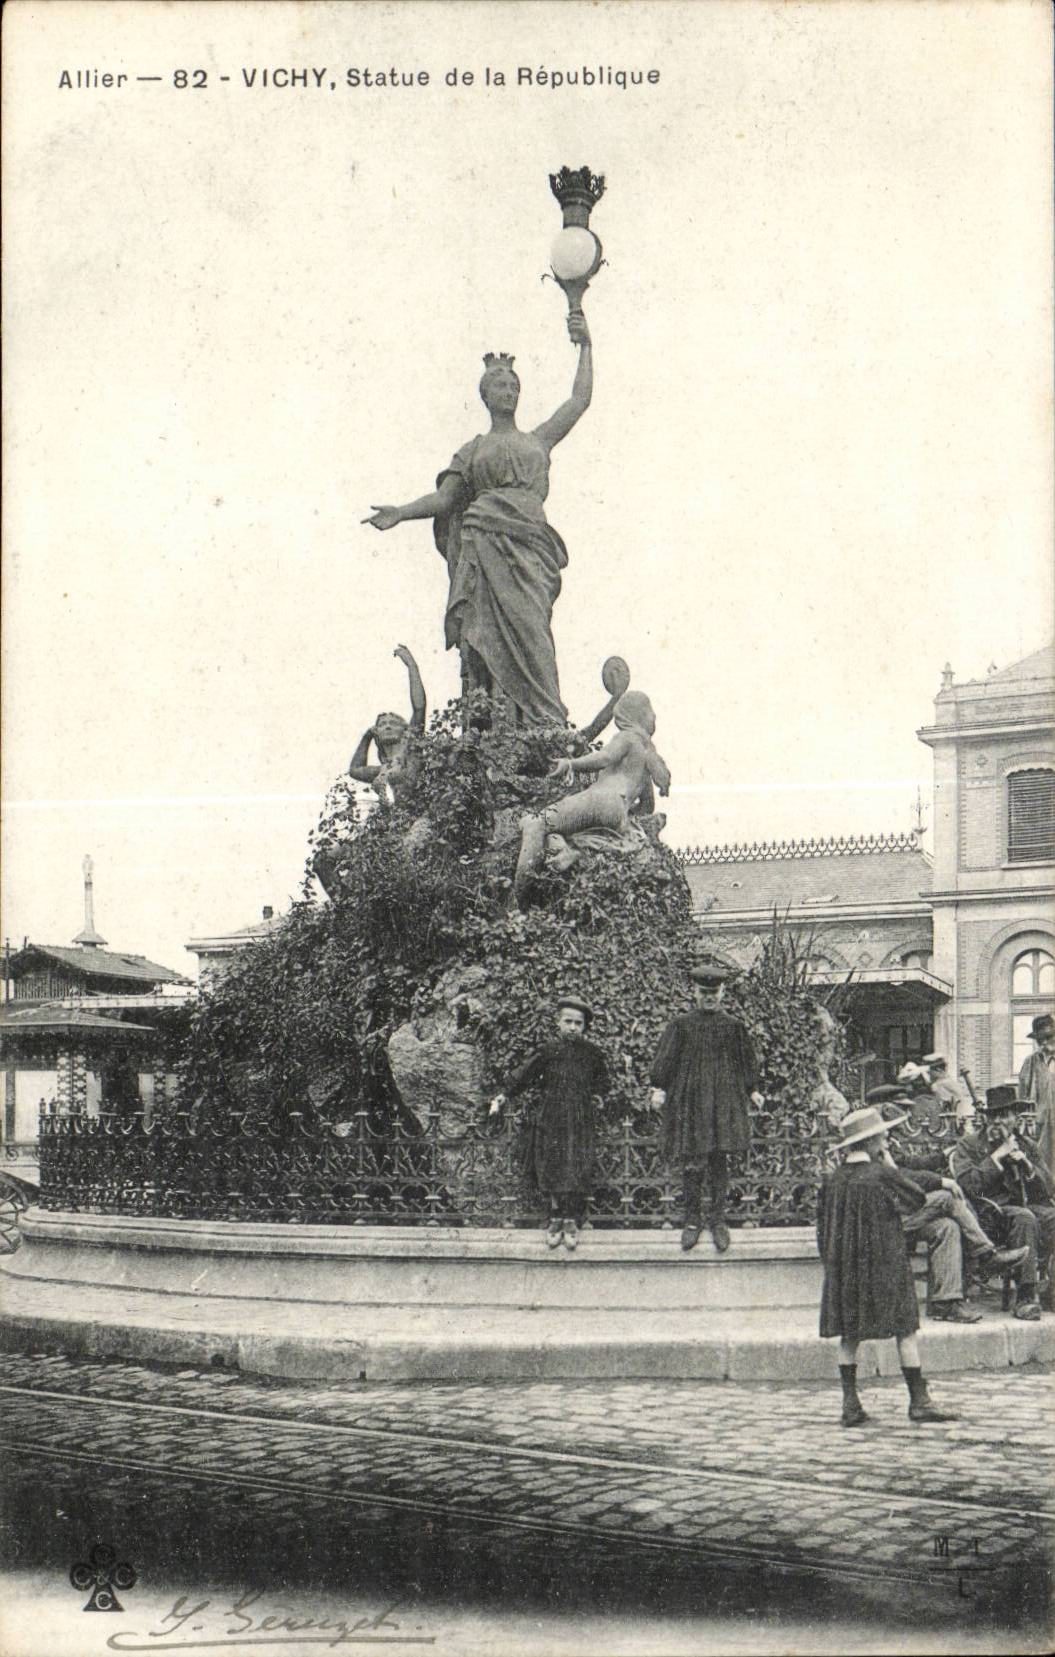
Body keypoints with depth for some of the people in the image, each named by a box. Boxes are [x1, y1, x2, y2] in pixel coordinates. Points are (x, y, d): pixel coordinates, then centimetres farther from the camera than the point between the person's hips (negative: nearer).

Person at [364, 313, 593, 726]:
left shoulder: (538, 440, 24)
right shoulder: (474, 450, 22)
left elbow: (580, 399, 23)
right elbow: (443, 498, 15)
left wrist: (585, 347, 23)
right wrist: (400, 513, 0)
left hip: (528, 545, 0)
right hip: (487, 542, 0)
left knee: (529, 630, -15)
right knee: (491, 636, -12)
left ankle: (546, 727, -23)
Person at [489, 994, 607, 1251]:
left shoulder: (592, 1053, 5)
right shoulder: (548, 1051, 1)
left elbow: (601, 1079, 22)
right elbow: (523, 1075, 1)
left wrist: (598, 1095, 7)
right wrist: (505, 1096, -6)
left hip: (581, 1122, 0)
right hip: (551, 1121, 0)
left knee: (577, 1170, -5)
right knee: (550, 1169, 0)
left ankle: (572, 1221, 5)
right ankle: (556, 1219, 12)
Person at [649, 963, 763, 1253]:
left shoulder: (733, 1027, 6)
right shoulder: (680, 1026, 1)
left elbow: (746, 1060, 14)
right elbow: (664, 1059, 0)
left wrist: (752, 1090, 10)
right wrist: (659, 1088, -10)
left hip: (724, 1102, 1)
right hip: (688, 1102, -1)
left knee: (719, 1162, 2)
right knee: (691, 1163, 1)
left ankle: (717, 1219, 13)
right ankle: (692, 1219, 13)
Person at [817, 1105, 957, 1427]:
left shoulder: (832, 1180, 3)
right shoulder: (882, 1175, -13)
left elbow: (823, 1229, 8)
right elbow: (918, 1199, 0)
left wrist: (832, 1263, 18)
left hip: (843, 1269, 5)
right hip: (884, 1266, -5)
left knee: (849, 1336, 9)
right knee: (906, 1331, 2)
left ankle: (850, 1404, 7)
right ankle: (919, 1401, 3)